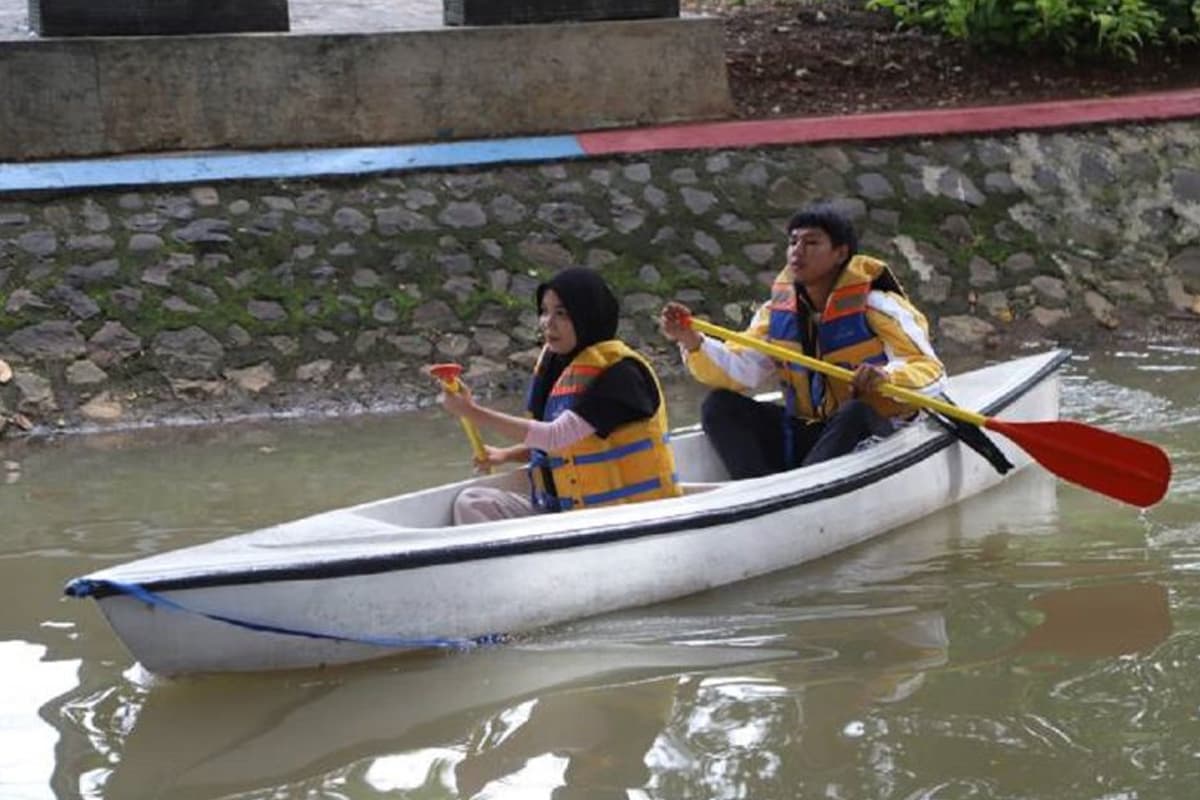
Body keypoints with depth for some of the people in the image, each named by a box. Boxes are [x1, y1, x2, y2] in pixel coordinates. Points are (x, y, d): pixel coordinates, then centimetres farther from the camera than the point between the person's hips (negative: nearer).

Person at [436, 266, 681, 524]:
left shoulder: (620, 372, -17)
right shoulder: (555, 362, 10)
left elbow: (557, 436, -26)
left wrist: (474, 413, -25)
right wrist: (506, 455, 4)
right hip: (568, 508, 9)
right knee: (472, 503, -3)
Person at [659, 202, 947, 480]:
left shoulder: (874, 308, -9)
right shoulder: (777, 313, 6)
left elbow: (932, 372, -16)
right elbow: (740, 371, -6)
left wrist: (887, 375, -38)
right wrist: (693, 343, -24)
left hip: (874, 438, -5)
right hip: (804, 436, 5)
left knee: (856, 412, -37)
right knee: (720, 406, -9)